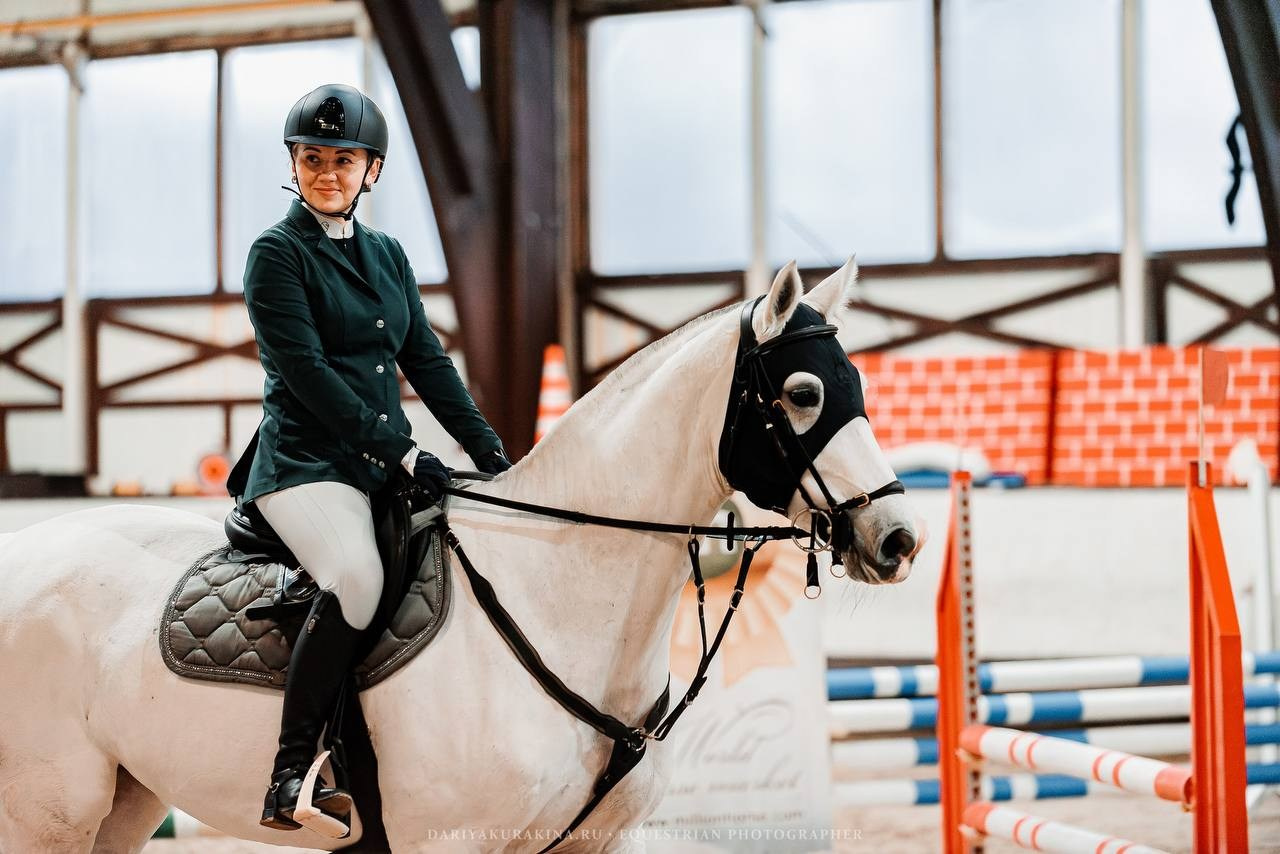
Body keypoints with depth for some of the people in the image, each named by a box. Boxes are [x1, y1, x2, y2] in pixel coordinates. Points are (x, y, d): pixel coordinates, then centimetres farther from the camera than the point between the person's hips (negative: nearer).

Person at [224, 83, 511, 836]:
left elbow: (427, 362, 17)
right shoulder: (278, 253, -4)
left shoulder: (387, 255, 17)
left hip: (385, 467, 8)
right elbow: (306, 371, -13)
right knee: (357, 577, -33)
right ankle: (292, 780, -29)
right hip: (306, 463, -8)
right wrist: (402, 452, -18)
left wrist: (491, 454, 6)